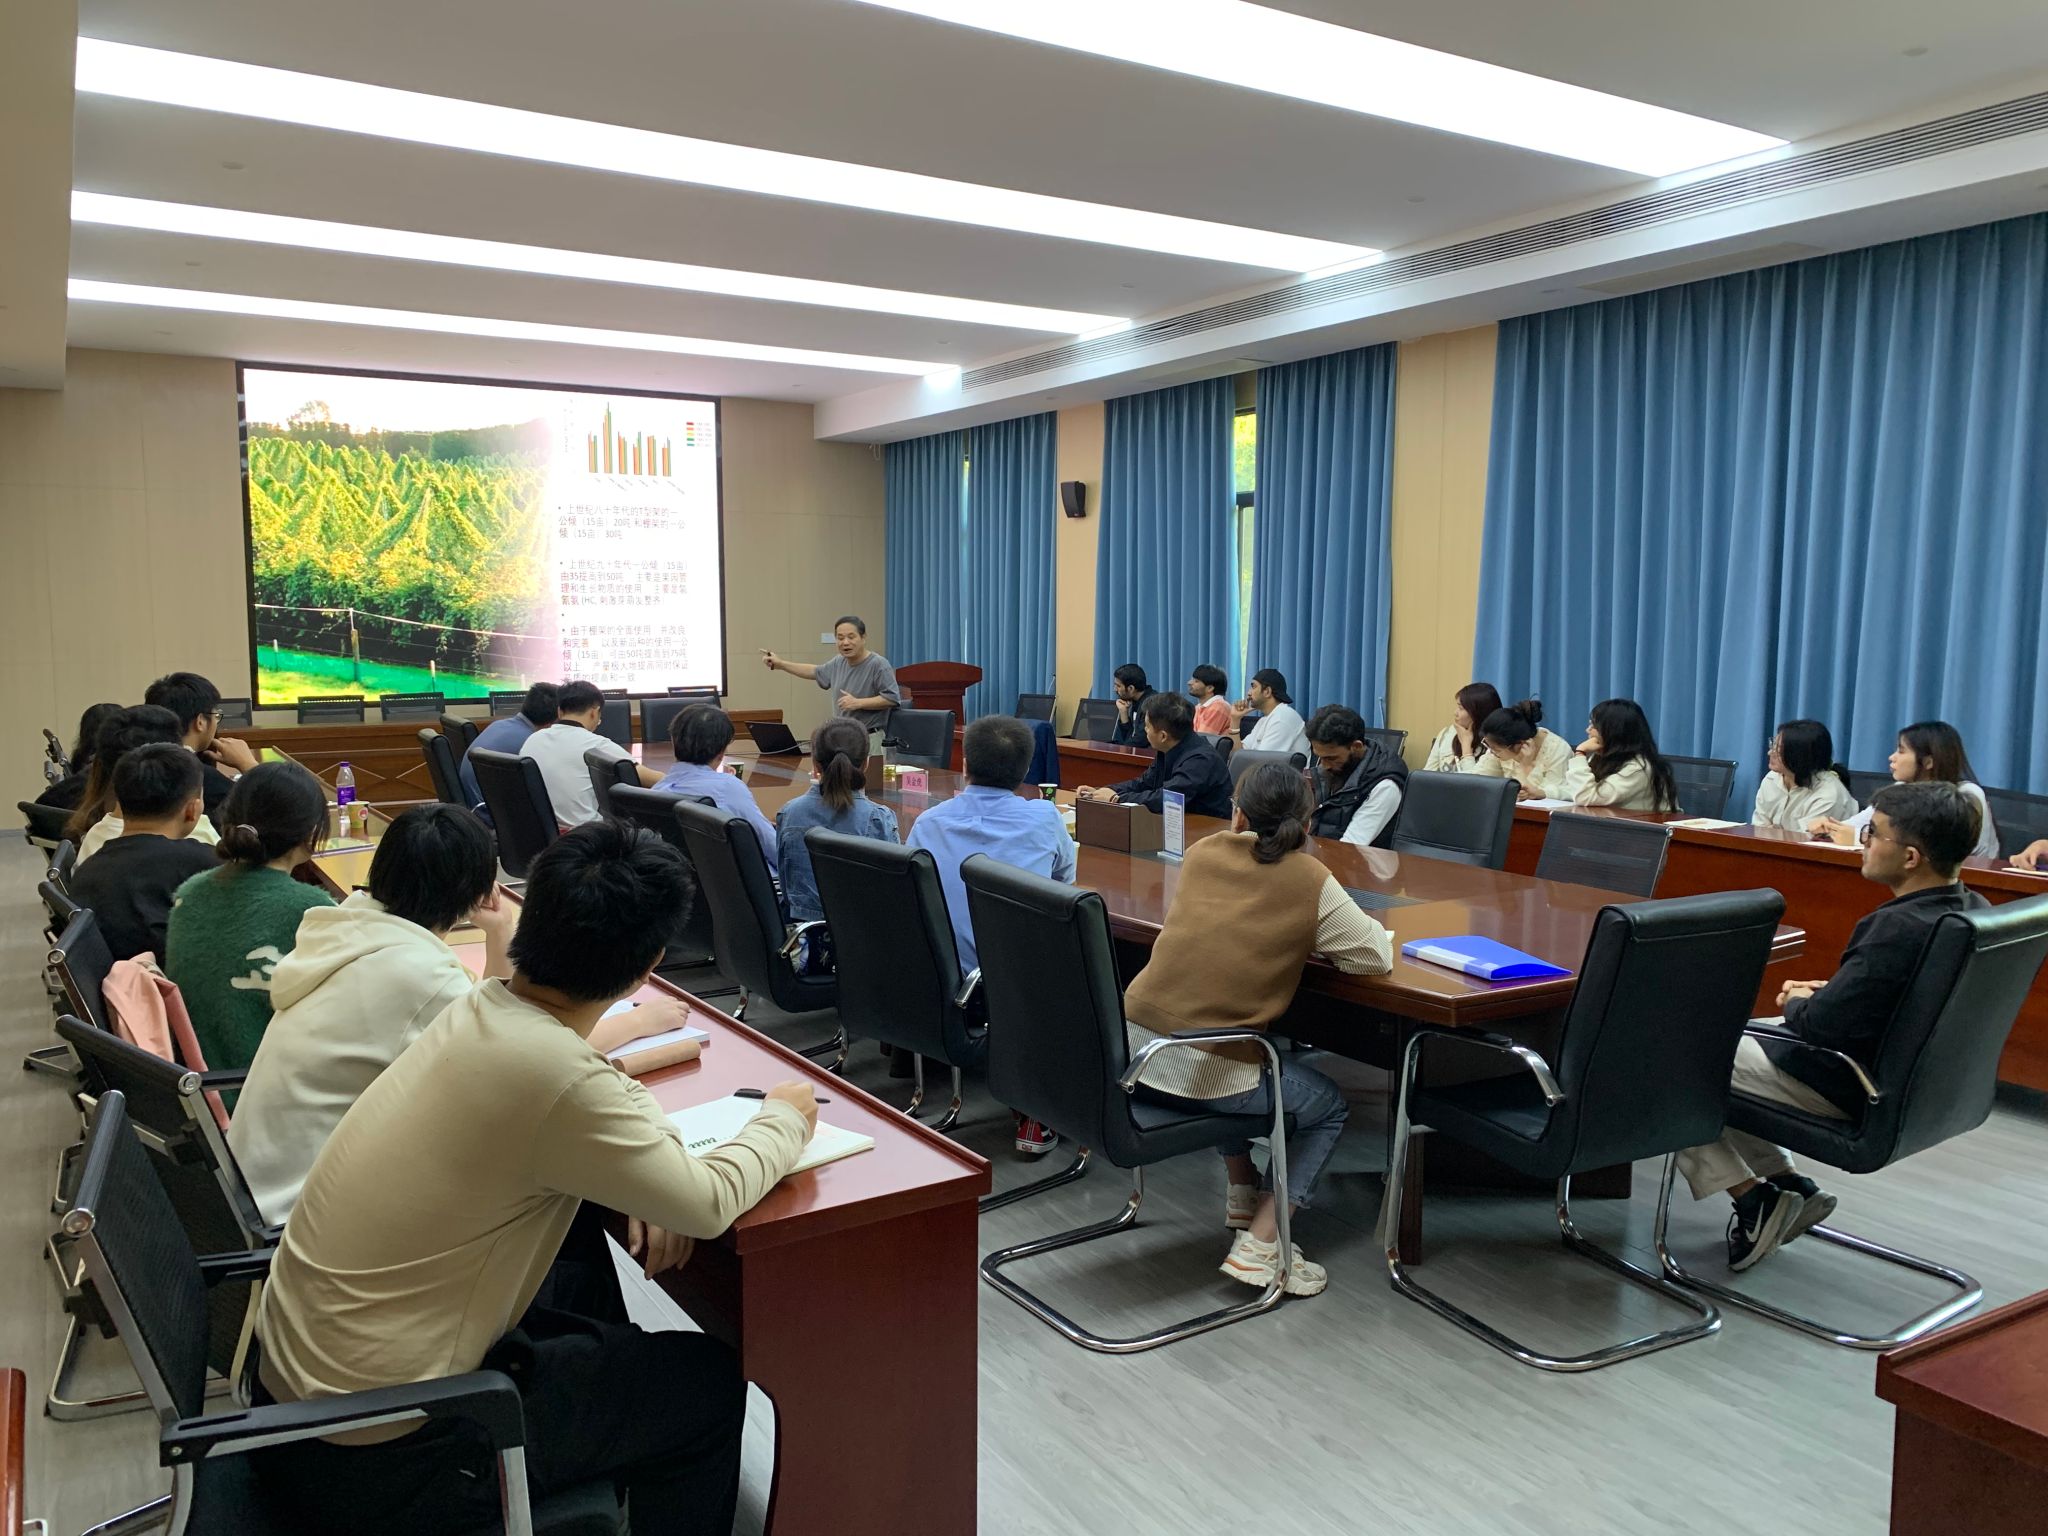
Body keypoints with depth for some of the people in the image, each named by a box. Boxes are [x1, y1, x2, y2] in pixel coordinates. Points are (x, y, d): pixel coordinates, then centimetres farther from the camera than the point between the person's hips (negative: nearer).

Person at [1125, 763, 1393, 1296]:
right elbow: (1376, 956, 2)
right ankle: (1259, 1244, 10)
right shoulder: (1308, 879, -6)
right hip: (1201, 1071, -5)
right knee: (1329, 1107, 21)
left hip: (1131, 1047, 6)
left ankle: (1242, 1197, 38)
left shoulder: (1201, 853, 8)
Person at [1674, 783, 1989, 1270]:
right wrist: (1827, 992, 4)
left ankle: (1753, 1198, 5)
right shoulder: (1974, 910, -2)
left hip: (1842, 1089, -9)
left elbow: (1820, 1025, -27)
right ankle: (1789, 1185, 19)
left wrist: (1796, 1005, -6)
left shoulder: (1899, 929, -30)